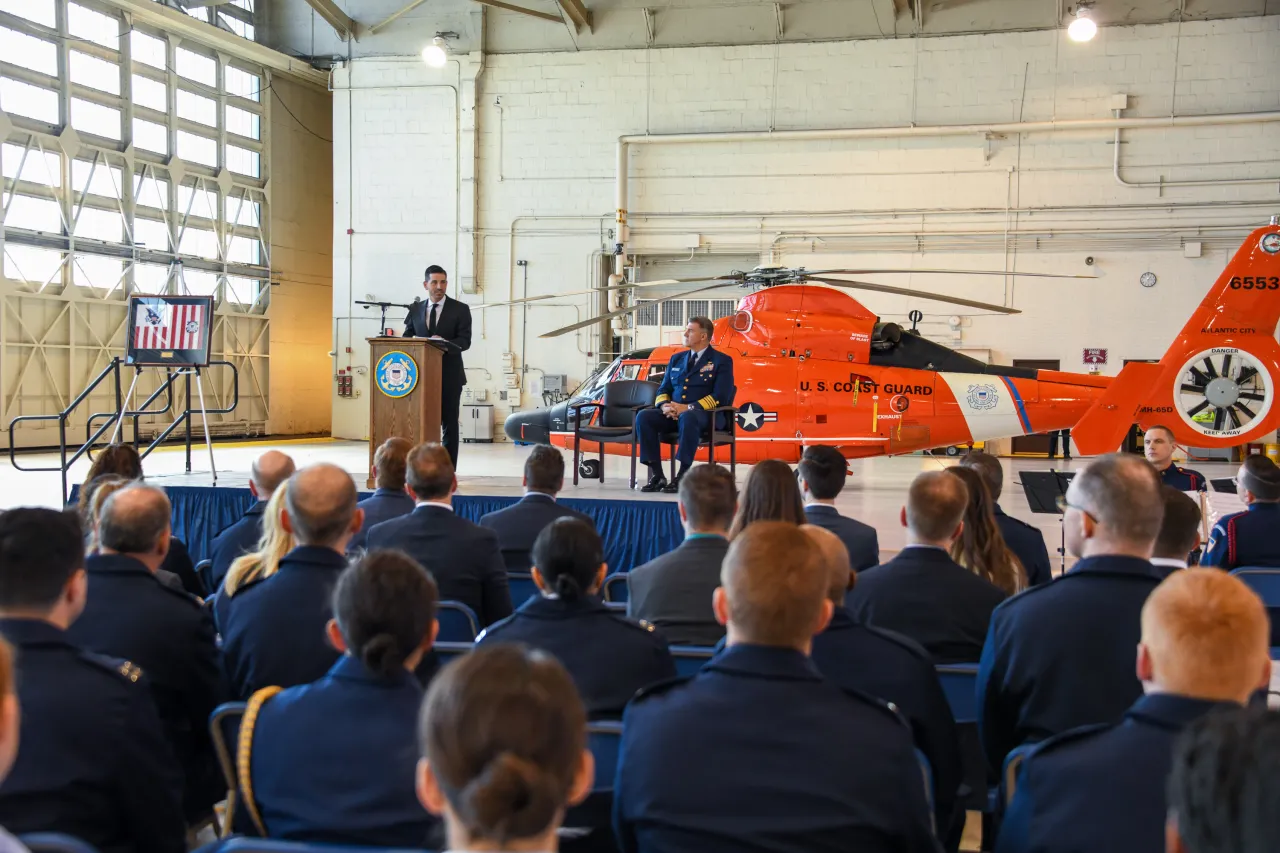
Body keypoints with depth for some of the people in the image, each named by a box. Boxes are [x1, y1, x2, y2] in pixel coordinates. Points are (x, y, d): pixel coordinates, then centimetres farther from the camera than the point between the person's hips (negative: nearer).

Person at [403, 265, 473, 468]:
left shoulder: (460, 309, 0)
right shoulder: (416, 310, 10)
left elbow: (465, 341, -9)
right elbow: (407, 338, 11)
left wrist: (445, 344, -28)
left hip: (449, 375, -3)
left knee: (449, 424, 1)